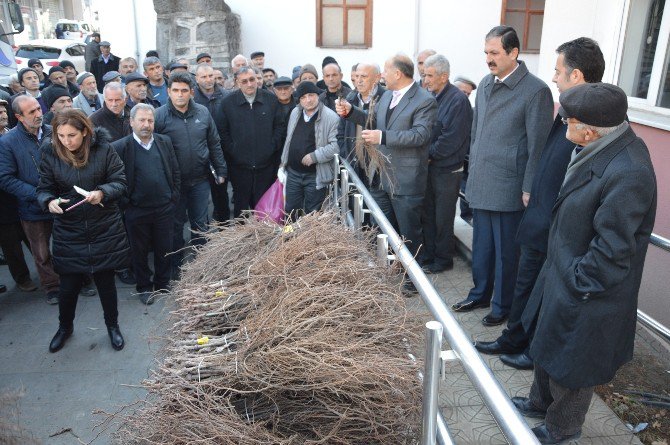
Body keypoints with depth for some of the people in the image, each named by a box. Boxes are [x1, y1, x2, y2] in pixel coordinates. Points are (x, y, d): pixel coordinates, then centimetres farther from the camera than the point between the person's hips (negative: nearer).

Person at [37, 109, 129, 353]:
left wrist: (102, 192, -24)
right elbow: (44, 188, 1)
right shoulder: (51, 154, -4)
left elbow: (120, 182, -5)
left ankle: (112, 325, 36)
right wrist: (49, 201, -20)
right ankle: (65, 326, 39)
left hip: (105, 229, -1)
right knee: (68, 285, 10)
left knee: (105, 280, 11)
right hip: (68, 231, 1)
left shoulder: (104, 149, -9)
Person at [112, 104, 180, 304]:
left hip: (164, 208, 3)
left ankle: (162, 284, 32)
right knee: (140, 251, 12)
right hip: (137, 211, -3)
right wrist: (125, 203, -8)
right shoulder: (120, 147, -9)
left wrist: (174, 197, 4)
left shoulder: (165, 142, 4)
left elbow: (175, 171, 9)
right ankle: (144, 287, 29)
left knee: (164, 249, 14)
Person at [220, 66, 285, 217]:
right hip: (239, 164, 0)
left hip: (266, 164, 1)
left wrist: (273, 147, -4)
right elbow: (223, 131, 1)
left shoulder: (271, 99, 1)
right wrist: (231, 150, -7)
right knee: (241, 206, 10)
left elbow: (280, 126, 5)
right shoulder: (228, 102, -1)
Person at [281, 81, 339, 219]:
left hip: (315, 175, -5)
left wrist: (315, 156, -22)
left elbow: (336, 145, -18)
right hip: (293, 172, 6)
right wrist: (284, 161, 18)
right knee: (290, 211, 15)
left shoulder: (331, 117, -13)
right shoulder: (295, 113, 7)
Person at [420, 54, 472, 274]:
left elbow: (451, 140, -19)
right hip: (428, 165, 7)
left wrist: (428, 153, -12)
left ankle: (443, 259, 20)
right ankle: (428, 254, 28)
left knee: (443, 218, 5)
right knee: (428, 214, 15)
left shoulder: (458, 100, -15)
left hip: (447, 169, -7)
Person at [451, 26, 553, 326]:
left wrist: (529, 190, -12)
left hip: (508, 189, -6)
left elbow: (538, 145, -12)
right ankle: (480, 295, 36)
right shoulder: (485, 84, 9)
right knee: (481, 246, 18)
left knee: (506, 251, 8)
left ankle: (502, 306, 25)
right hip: (481, 184, 6)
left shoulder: (535, 91, -12)